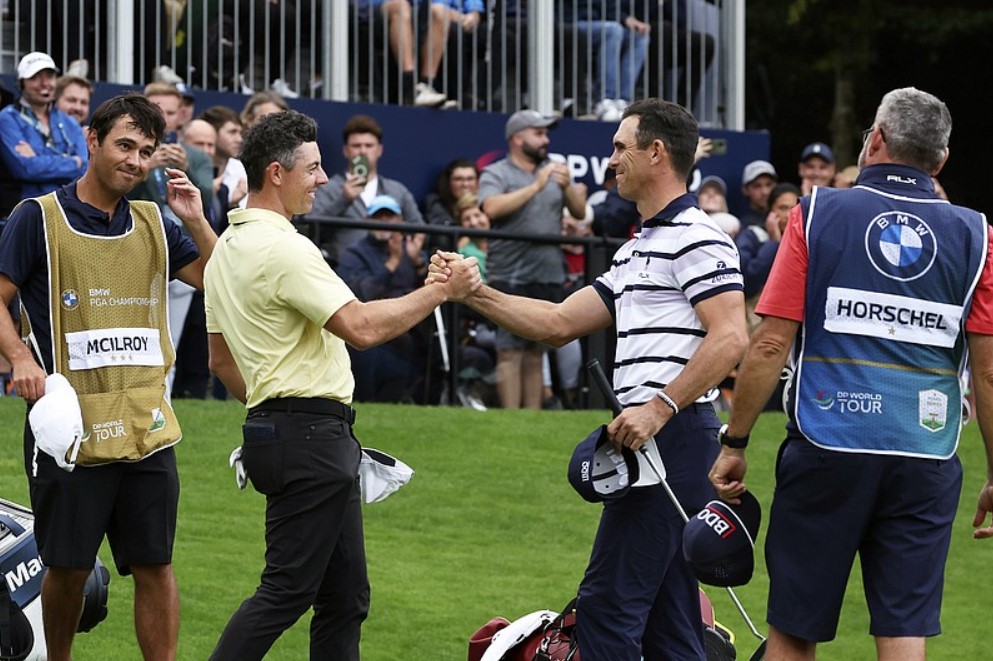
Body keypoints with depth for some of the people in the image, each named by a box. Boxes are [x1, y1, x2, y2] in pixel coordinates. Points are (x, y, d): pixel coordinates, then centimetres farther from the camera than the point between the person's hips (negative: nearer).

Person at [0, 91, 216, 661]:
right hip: (69, 422, -4)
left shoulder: (154, 225, 13)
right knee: (68, 568, 3)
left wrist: (197, 221, -1)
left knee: (155, 566, 2)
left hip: (147, 425, 4)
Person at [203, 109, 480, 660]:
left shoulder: (226, 248, 15)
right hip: (310, 438, -10)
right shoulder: (283, 248, -16)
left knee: (345, 596, 12)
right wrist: (441, 291, -15)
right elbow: (361, 327, -23)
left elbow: (221, 359, 22)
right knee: (286, 590, -9)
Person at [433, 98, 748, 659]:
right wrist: (473, 292, 14)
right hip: (649, 439, 10)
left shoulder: (697, 238, -9)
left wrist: (660, 408, -22)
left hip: (673, 437, -10)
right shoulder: (637, 249, 23)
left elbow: (730, 338, -20)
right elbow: (559, 323, 23)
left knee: (608, 603, -12)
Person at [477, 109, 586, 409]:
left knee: (536, 351, 7)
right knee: (511, 351, -8)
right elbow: (492, 208, -19)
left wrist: (567, 187, -9)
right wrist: (536, 186, -19)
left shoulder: (553, 173, 16)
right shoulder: (496, 174, 0)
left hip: (549, 276, 5)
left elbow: (580, 212, 11)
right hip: (511, 277, -5)